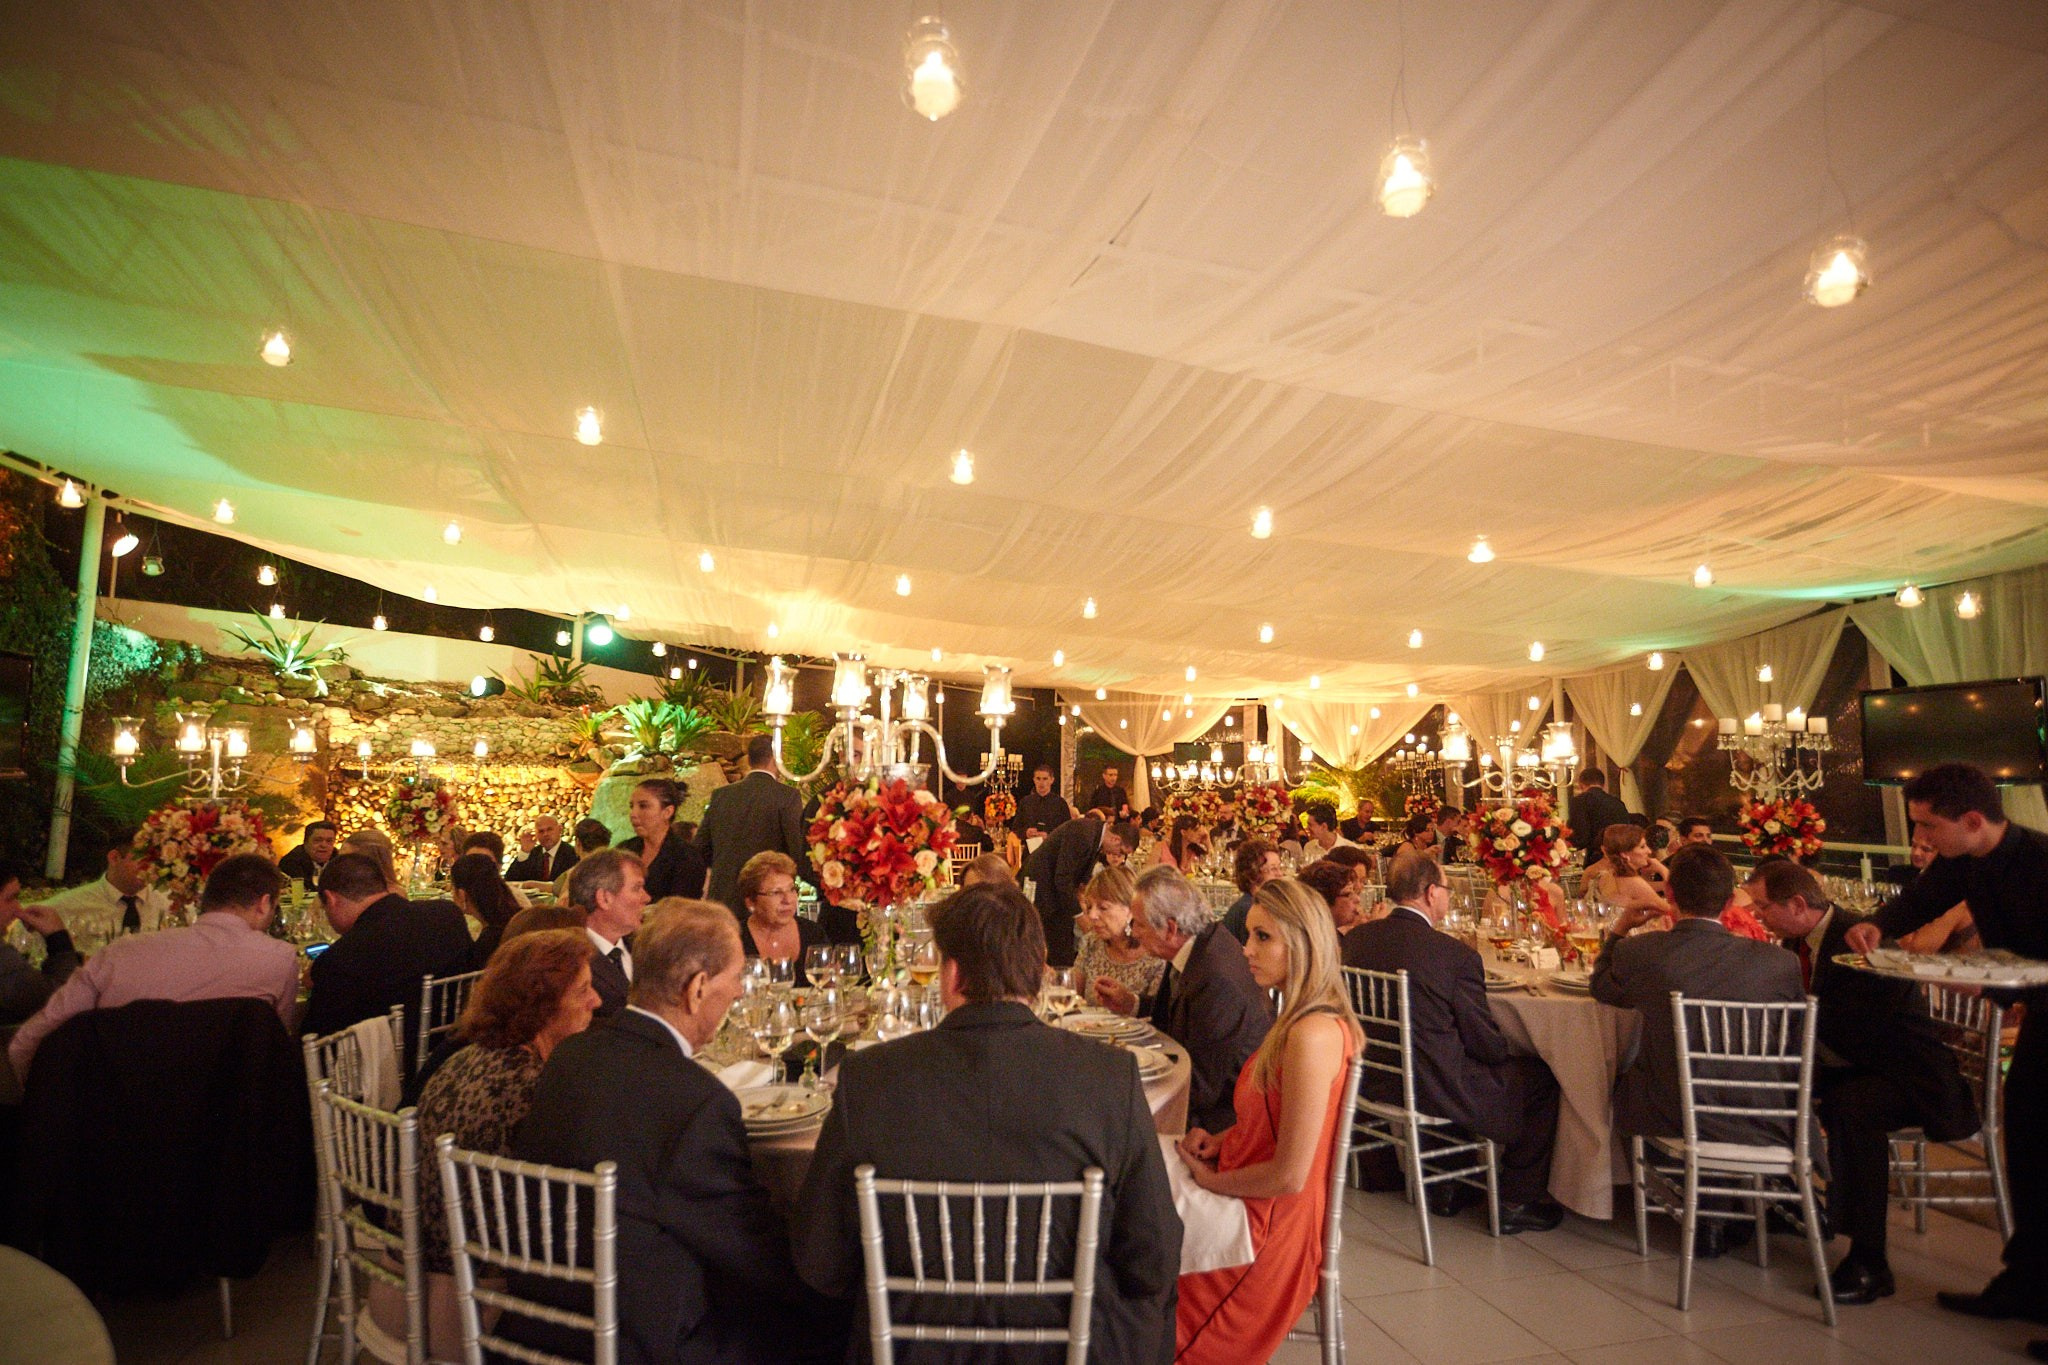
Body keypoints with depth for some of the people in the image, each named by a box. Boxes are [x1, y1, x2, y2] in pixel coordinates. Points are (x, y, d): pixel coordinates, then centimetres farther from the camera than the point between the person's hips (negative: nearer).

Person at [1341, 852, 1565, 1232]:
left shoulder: (1355, 939, -4)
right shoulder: (1456, 954, -21)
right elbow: (1489, 1045, -9)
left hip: (1374, 1082, 7)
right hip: (1435, 1091, -6)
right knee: (1540, 1077, 13)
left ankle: (1445, 1185, 36)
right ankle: (1517, 1202, 21)